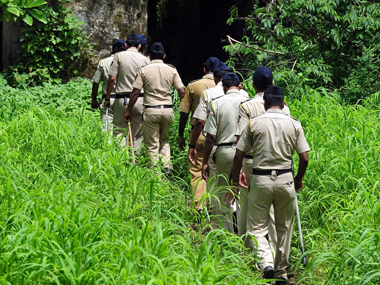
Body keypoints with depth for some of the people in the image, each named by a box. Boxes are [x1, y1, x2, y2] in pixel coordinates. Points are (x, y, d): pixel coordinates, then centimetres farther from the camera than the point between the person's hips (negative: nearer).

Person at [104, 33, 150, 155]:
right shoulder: (145, 59, 4)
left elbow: (112, 78, -5)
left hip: (122, 99, -1)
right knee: (137, 134, 9)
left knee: (120, 131, 3)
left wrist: (107, 98, 4)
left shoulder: (119, 56, -1)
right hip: (140, 99, 1)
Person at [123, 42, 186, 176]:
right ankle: (166, 166, 5)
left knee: (152, 144, 5)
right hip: (168, 110, 3)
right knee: (164, 139, 21)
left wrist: (128, 111, 3)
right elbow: (182, 92, 0)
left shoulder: (144, 70, -2)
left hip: (151, 110, -3)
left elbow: (135, 92, -4)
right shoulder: (171, 70, 4)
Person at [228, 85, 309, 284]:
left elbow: (239, 156, -3)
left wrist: (234, 183, 7)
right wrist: (299, 180, 17)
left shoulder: (254, 123, -3)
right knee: (284, 228, 15)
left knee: (257, 227, 7)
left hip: (260, 180, -2)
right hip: (285, 180, 2)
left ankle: (266, 263, -16)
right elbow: (304, 158, 0)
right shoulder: (294, 124, 1)